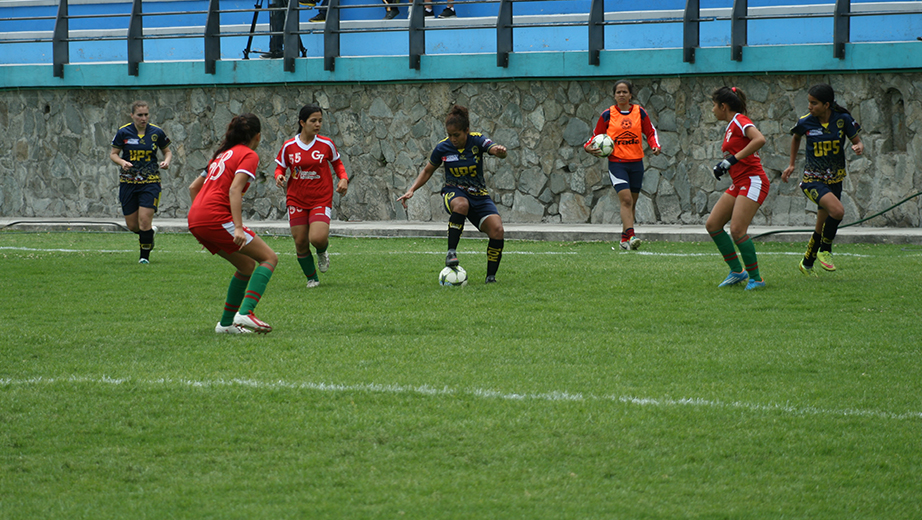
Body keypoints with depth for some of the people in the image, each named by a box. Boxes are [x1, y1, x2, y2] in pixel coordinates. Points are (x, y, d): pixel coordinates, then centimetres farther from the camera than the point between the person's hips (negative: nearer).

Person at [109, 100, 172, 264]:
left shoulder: (157, 132, -2)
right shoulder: (123, 132, -4)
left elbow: (167, 151, 11)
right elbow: (113, 154, 4)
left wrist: (166, 161, -10)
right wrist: (122, 162, -17)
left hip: (150, 182, -1)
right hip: (128, 181, 1)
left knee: (144, 221, -13)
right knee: (132, 225, 5)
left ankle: (145, 256, 3)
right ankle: (150, 232, 38)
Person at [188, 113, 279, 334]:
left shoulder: (223, 154, 25)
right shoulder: (249, 155, -1)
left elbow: (193, 187, 28)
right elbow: (234, 189, -16)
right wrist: (239, 227, -22)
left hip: (196, 219, 9)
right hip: (216, 218, -9)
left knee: (248, 266, 19)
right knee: (269, 258, -5)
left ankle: (226, 323, 19)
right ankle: (245, 313, -21)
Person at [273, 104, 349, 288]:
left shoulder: (326, 144, -1)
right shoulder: (289, 146, -1)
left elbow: (337, 163, 14)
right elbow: (280, 167, 9)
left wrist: (343, 179, -4)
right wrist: (279, 177, -14)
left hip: (321, 200, -1)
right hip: (297, 200, 1)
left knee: (318, 238, -20)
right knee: (300, 242, -1)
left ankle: (322, 252, 18)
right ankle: (312, 278, 20)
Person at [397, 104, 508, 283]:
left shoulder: (477, 140, -9)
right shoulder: (442, 148, -5)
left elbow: (495, 150, -28)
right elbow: (427, 171, 10)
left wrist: (500, 151, -52)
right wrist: (411, 190, -1)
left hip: (479, 195, 1)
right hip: (454, 192, -1)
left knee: (497, 230, -22)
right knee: (461, 204, -40)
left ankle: (491, 276, -8)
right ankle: (451, 252, -36)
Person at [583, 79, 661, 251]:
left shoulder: (640, 112, 3)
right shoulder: (608, 115, -1)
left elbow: (650, 133, 12)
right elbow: (597, 135, 7)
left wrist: (655, 146, -7)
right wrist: (589, 147, -12)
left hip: (636, 163, 3)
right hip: (616, 163, -3)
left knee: (632, 202, 10)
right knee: (626, 199, -19)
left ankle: (625, 239, 21)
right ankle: (630, 236, -27)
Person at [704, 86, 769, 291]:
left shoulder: (740, 121, -10)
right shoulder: (731, 126, 18)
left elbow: (759, 139, -27)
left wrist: (733, 159, -26)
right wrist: (724, 165, 7)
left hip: (753, 181, -10)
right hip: (739, 184, 10)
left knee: (737, 230, -18)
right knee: (712, 224, 4)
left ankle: (756, 278, -8)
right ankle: (737, 271, 10)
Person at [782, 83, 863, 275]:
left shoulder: (843, 119, -10)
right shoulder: (805, 122, -10)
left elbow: (857, 141, 1)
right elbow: (796, 137, 13)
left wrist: (859, 147, -23)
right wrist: (791, 164, 15)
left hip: (835, 179, 3)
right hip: (812, 180, -3)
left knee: (821, 229, 13)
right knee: (837, 211, -29)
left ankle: (807, 263, 35)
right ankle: (825, 251, -7)